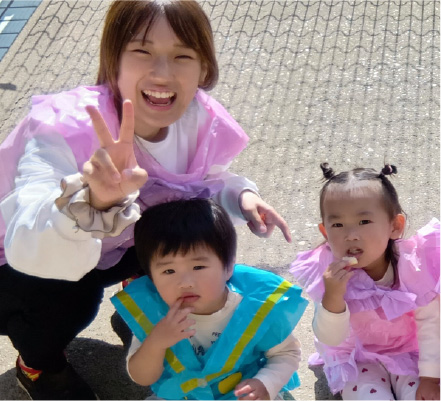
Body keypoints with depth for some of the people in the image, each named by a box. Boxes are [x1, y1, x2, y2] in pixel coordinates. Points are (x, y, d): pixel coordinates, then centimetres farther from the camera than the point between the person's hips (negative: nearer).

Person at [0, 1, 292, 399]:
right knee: (64, 298, -34)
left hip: (111, 247, 5)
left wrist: (241, 196, -23)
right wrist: (94, 198, -69)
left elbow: (206, 181, 0)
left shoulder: (201, 120, -21)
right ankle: (38, 364, 4)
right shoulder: (66, 127, -37)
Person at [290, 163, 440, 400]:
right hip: (357, 359, 0)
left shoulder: (413, 266, -25)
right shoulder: (328, 273, -24)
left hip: (409, 353, 1)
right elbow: (330, 339, -25)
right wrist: (333, 297, -42)